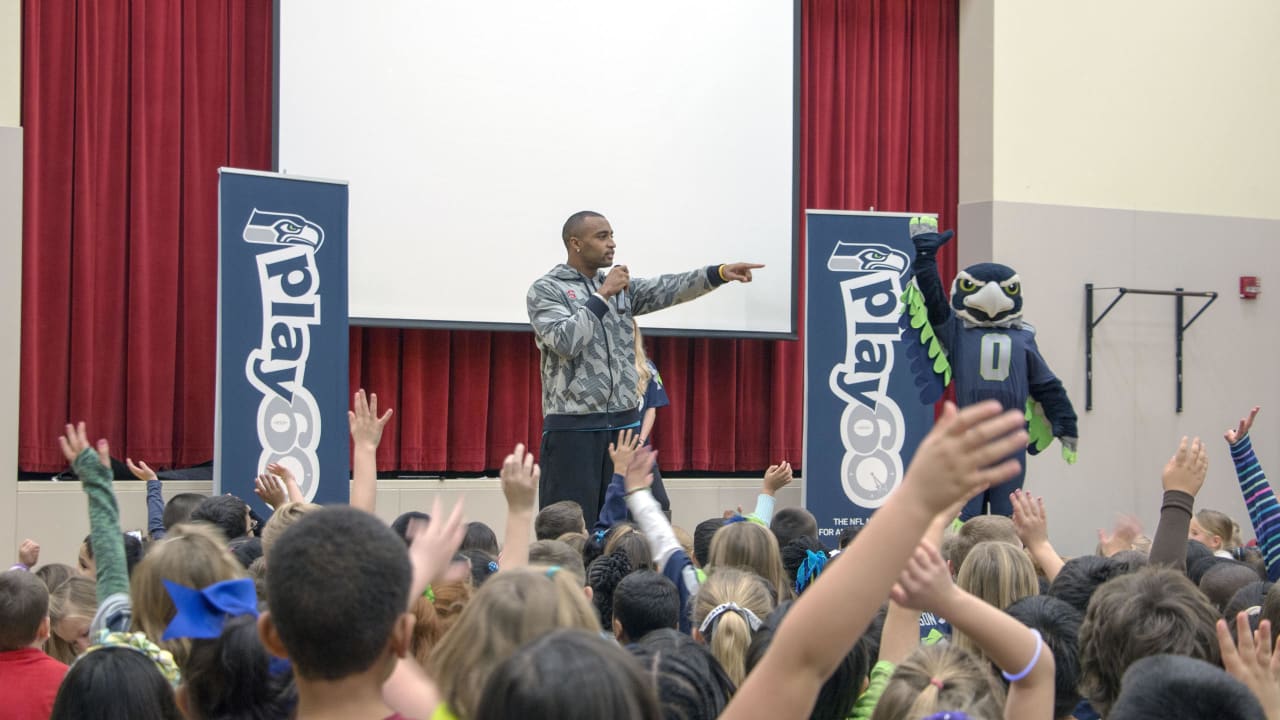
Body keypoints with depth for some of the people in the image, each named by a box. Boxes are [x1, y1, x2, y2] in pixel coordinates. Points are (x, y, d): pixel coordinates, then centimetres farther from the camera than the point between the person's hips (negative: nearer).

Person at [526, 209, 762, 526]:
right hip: (573, 427, -6)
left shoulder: (620, 287, 15)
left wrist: (720, 273, -14)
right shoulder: (545, 289, -3)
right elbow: (565, 342, -18)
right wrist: (602, 295, -13)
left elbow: (667, 290, 1)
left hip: (625, 423, 6)